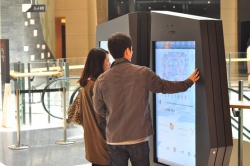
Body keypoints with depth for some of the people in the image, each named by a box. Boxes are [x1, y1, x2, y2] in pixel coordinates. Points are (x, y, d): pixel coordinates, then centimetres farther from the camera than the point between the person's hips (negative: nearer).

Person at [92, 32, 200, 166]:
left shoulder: (101, 80, -4)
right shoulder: (142, 73, -9)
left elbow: (99, 109, 9)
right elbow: (166, 87, 4)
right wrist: (188, 82, 21)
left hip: (114, 140, 2)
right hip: (138, 138, -1)